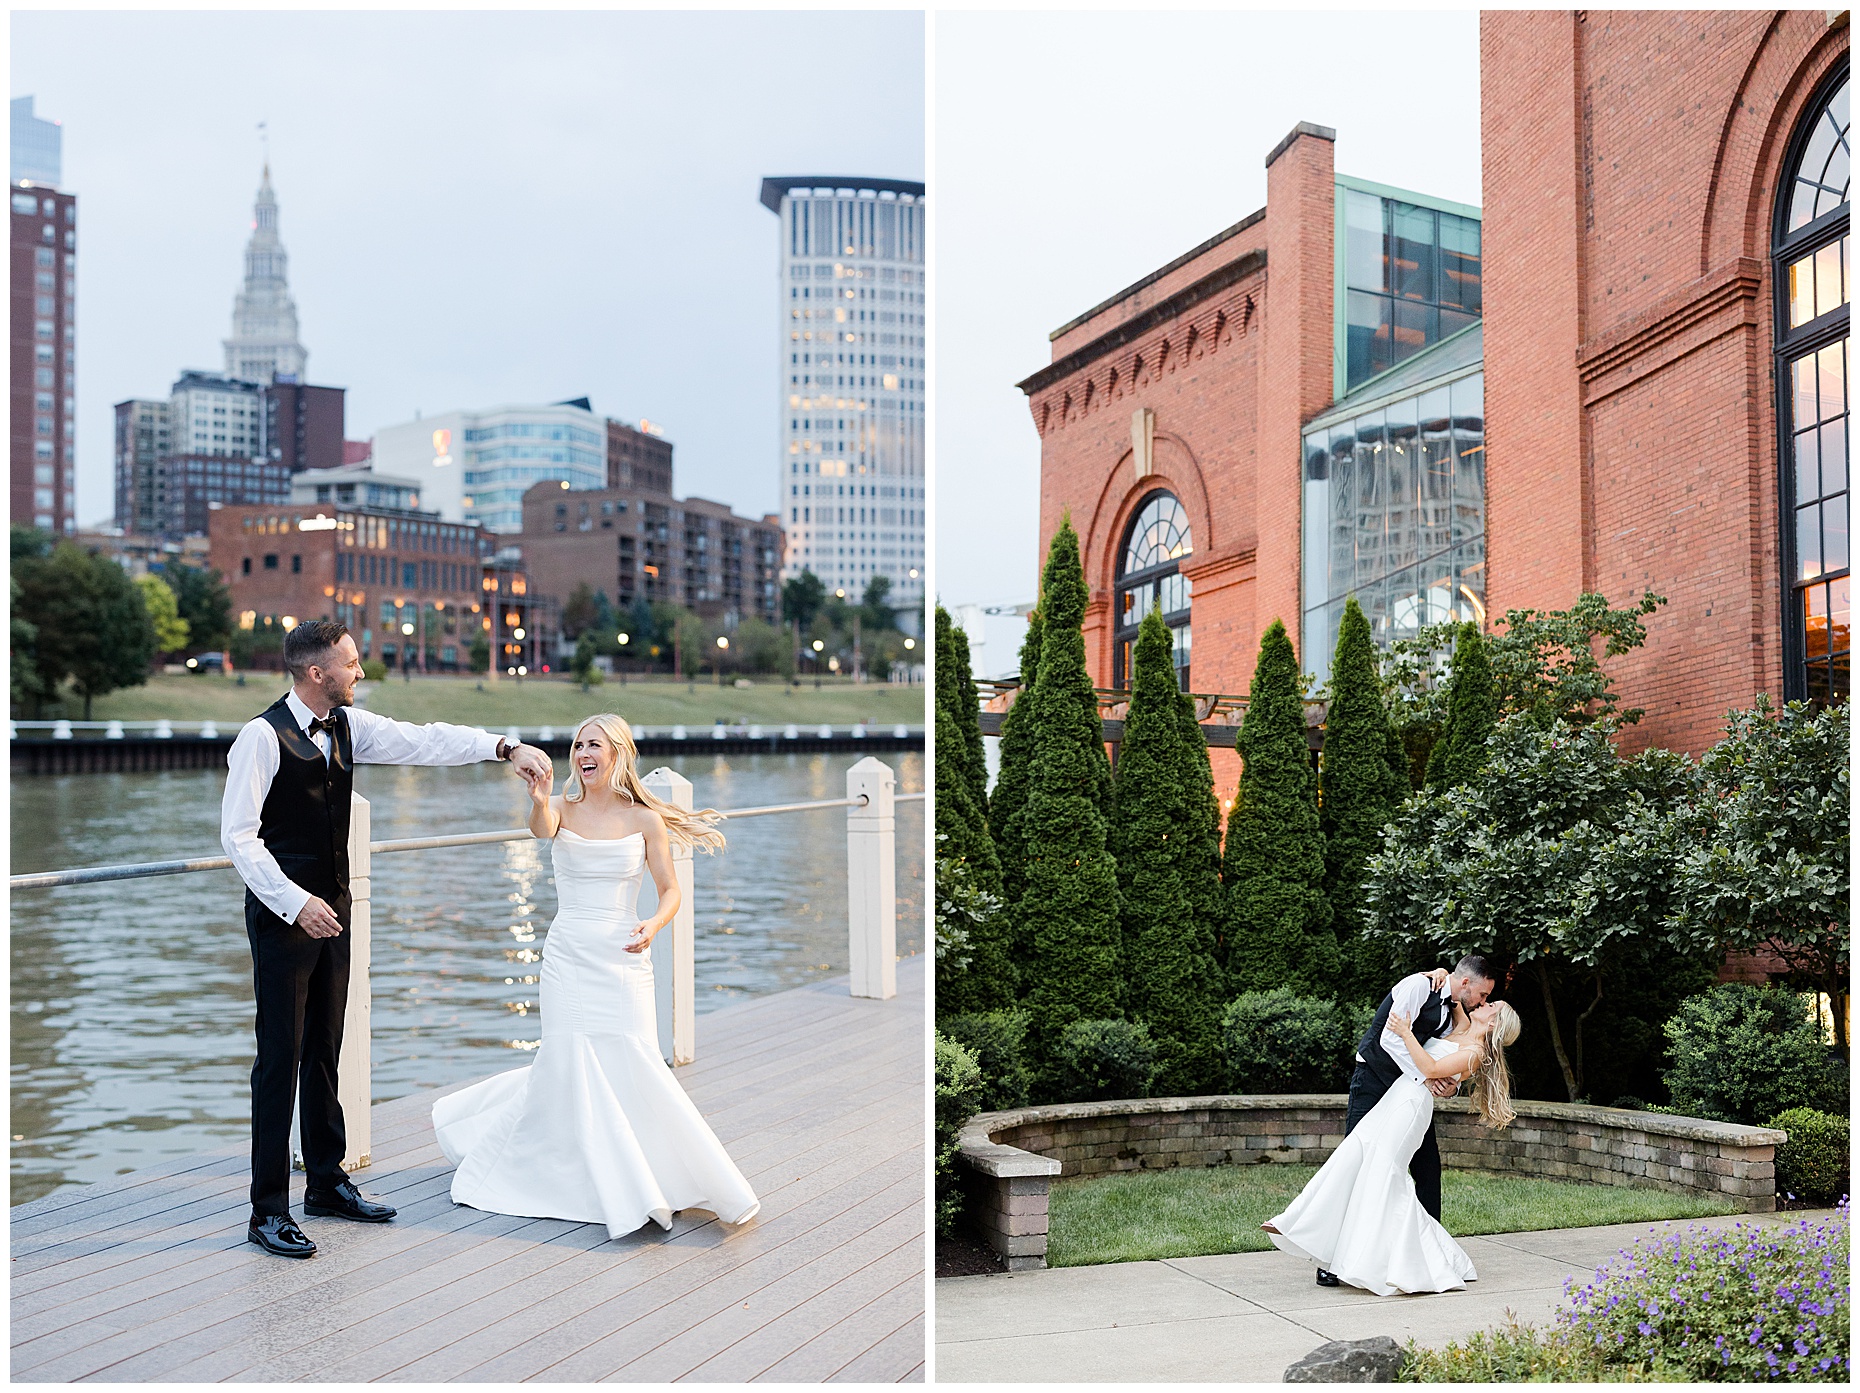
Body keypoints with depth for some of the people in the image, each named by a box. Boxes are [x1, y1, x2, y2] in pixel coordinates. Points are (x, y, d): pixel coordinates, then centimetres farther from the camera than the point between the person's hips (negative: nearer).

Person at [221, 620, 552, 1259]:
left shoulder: (347, 726, 6)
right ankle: (268, 1210, 4)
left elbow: (423, 741, 4)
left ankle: (327, 1182, 28)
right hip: (282, 912, -7)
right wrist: (296, 902, -24)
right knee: (280, 1058, -4)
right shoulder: (263, 736, -15)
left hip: (330, 908, 7)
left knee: (324, 1051, 16)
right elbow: (239, 836, -17)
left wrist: (505, 747, -7)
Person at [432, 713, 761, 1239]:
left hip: (622, 957, 0)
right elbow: (542, 829, -22)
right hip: (568, 955, 1)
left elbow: (670, 891, 3)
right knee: (570, 1067, -2)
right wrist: (539, 801, -45)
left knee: (630, 1068, -5)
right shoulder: (564, 810, 2)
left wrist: (654, 925, -19)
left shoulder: (645, 819, 1)